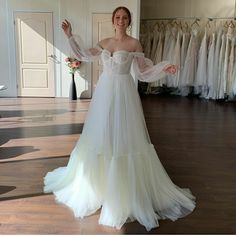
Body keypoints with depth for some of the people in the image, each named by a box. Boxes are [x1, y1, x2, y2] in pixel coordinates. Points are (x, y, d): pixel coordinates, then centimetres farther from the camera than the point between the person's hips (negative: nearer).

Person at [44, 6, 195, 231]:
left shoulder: (134, 44, -1)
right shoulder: (104, 42, 11)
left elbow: (143, 71, -1)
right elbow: (84, 55, 19)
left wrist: (163, 68, -15)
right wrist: (70, 36, 17)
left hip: (123, 93, -4)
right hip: (104, 92, 5)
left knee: (123, 136, -1)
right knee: (100, 135, 9)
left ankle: (127, 189, 14)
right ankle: (98, 183, 28)